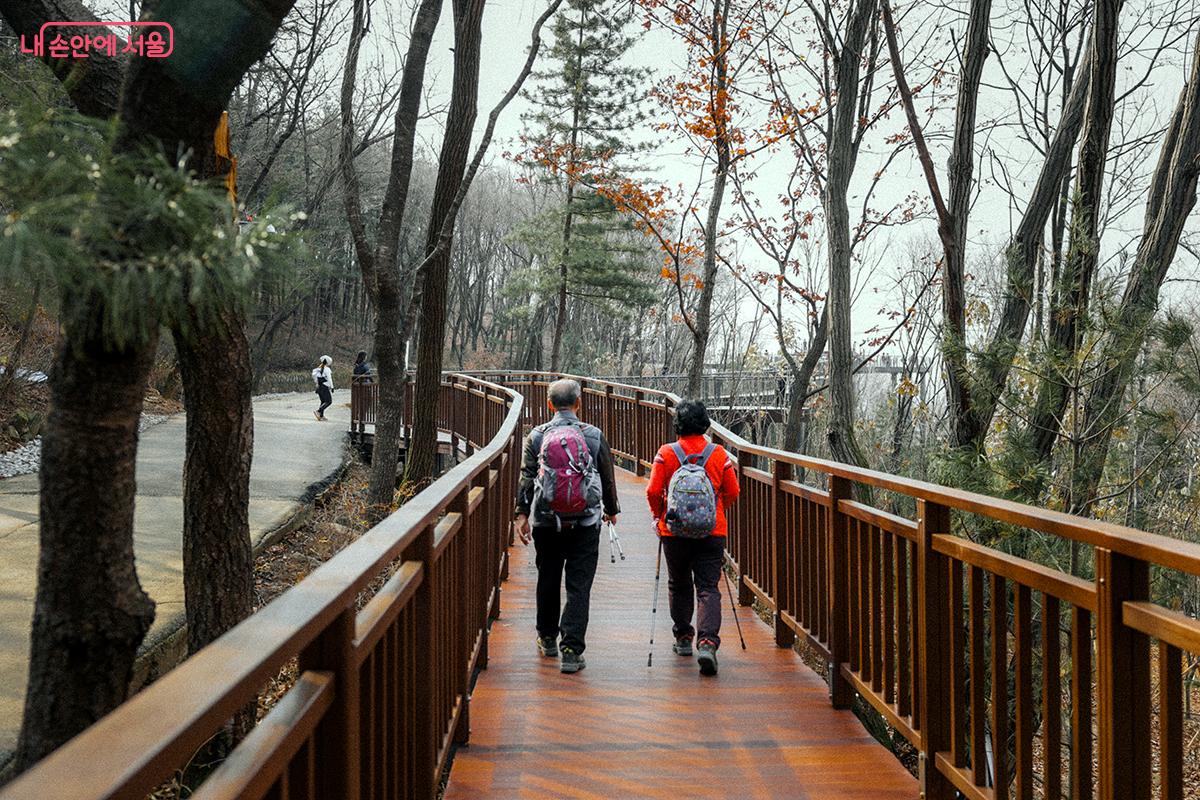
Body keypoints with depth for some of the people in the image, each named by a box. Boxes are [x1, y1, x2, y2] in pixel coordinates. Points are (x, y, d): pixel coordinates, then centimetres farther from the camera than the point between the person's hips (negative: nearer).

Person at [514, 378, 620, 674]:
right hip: (586, 523, -1)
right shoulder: (594, 435, -1)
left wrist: (521, 514, 0)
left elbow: (527, 478, -3)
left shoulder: (536, 436, 0)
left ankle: (547, 639, 33)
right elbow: (607, 478, 6)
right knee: (579, 586, 1)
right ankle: (572, 650, -5)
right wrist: (611, 509, 21)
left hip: (546, 520, 2)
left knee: (548, 580, 17)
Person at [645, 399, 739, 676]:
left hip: (674, 531, 0)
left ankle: (683, 637, 28)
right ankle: (707, 642, -16)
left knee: (679, 585, 18)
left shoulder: (666, 454, -6)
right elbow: (732, 492, 4)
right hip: (712, 531, 0)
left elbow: (653, 492, -7)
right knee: (708, 587, 0)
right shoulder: (719, 454, -1)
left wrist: (659, 516, 11)